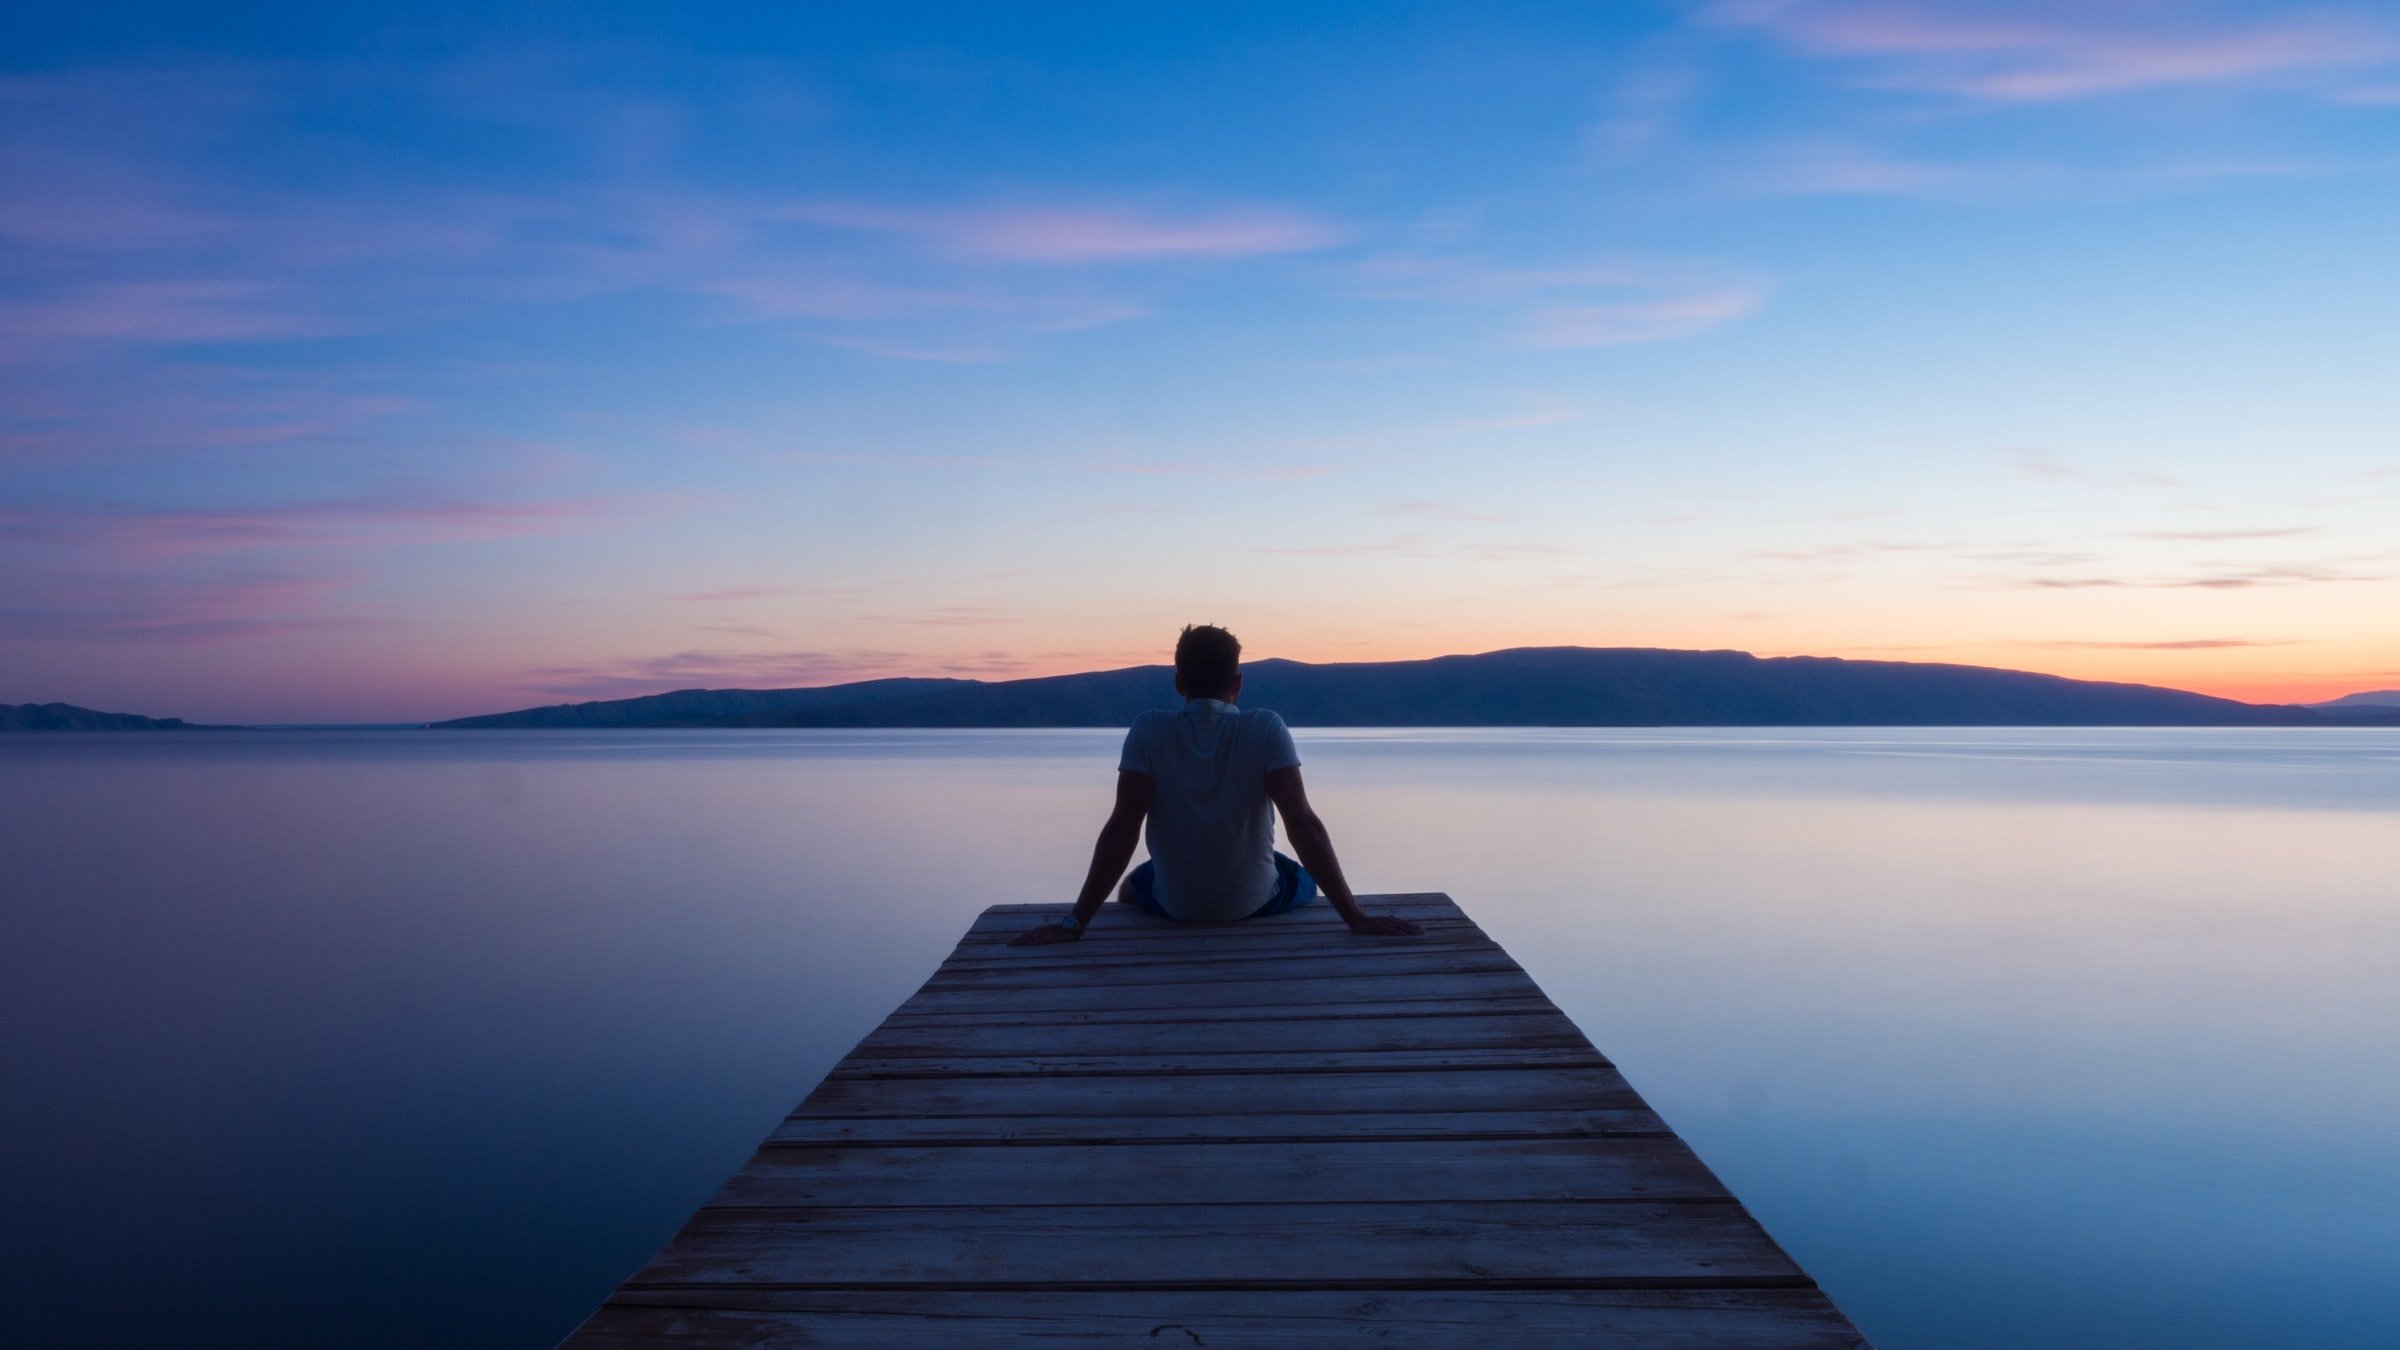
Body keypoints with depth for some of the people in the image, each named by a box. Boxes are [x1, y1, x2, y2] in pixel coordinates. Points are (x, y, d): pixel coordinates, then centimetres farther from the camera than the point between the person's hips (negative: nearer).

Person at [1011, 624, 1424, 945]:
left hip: (1174, 904, 1)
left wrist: (1074, 923, -17)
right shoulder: (1266, 729, -16)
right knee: (1305, 882, 33)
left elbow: (1121, 830, -20)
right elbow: (1304, 825, -22)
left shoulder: (1148, 732, -15)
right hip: (1256, 900, 0)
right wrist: (1355, 917, -19)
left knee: (1131, 889, 36)